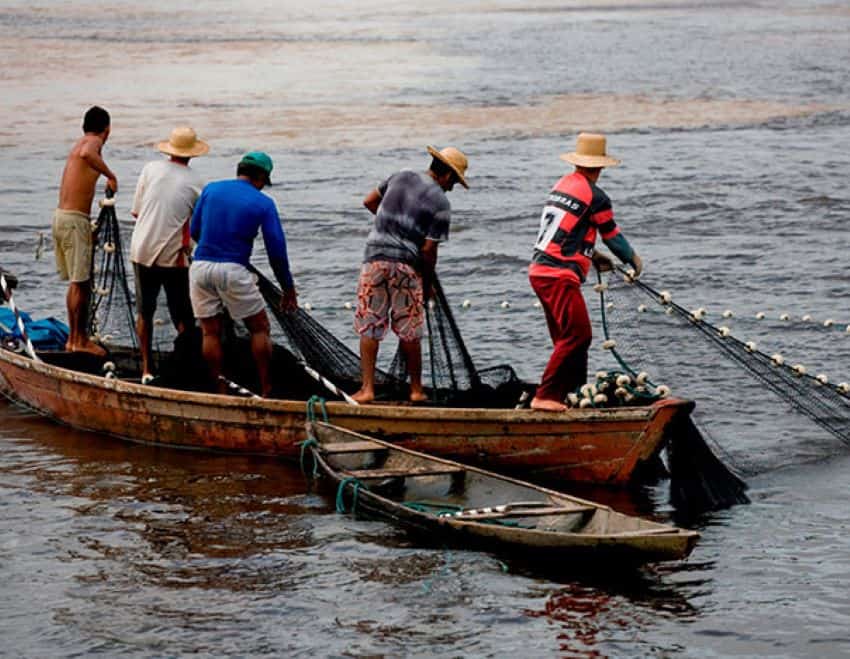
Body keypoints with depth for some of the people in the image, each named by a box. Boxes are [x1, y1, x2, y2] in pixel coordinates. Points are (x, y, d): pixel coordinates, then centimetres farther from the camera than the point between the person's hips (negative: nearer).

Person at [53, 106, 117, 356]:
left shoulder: (79, 144, 19)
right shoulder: (93, 142, -9)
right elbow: (86, 155, -34)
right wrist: (110, 175, -24)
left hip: (61, 215, 9)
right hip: (75, 220, -9)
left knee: (76, 282, 16)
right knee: (81, 282, -3)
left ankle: (74, 337, 21)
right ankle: (80, 340, 1)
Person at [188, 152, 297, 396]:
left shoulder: (210, 190, 9)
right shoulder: (263, 204, 1)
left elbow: (194, 231, 14)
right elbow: (277, 250, 1)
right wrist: (288, 290, 9)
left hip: (200, 266, 4)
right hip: (233, 271, -3)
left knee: (211, 332, 10)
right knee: (260, 329, 10)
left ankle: (221, 393, 12)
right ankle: (266, 390, 9)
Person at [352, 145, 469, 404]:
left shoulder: (400, 177, 7)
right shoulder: (441, 203, -5)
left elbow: (369, 202, 18)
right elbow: (428, 250, -7)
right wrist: (427, 284, 7)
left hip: (375, 257, 3)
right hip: (407, 265, -3)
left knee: (369, 328, 5)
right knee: (409, 331, 10)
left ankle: (367, 388, 0)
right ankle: (416, 389, 19)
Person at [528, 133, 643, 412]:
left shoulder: (561, 185, 14)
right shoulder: (595, 196, -10)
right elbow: (612, 235, 1)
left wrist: (592, 256, 32)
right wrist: (634, 260, 19)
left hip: (539, 271, 9)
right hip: (559, 276, -9)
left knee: (568, 336, 16)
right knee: (577, 335, -10)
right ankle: (545, 396, -13)